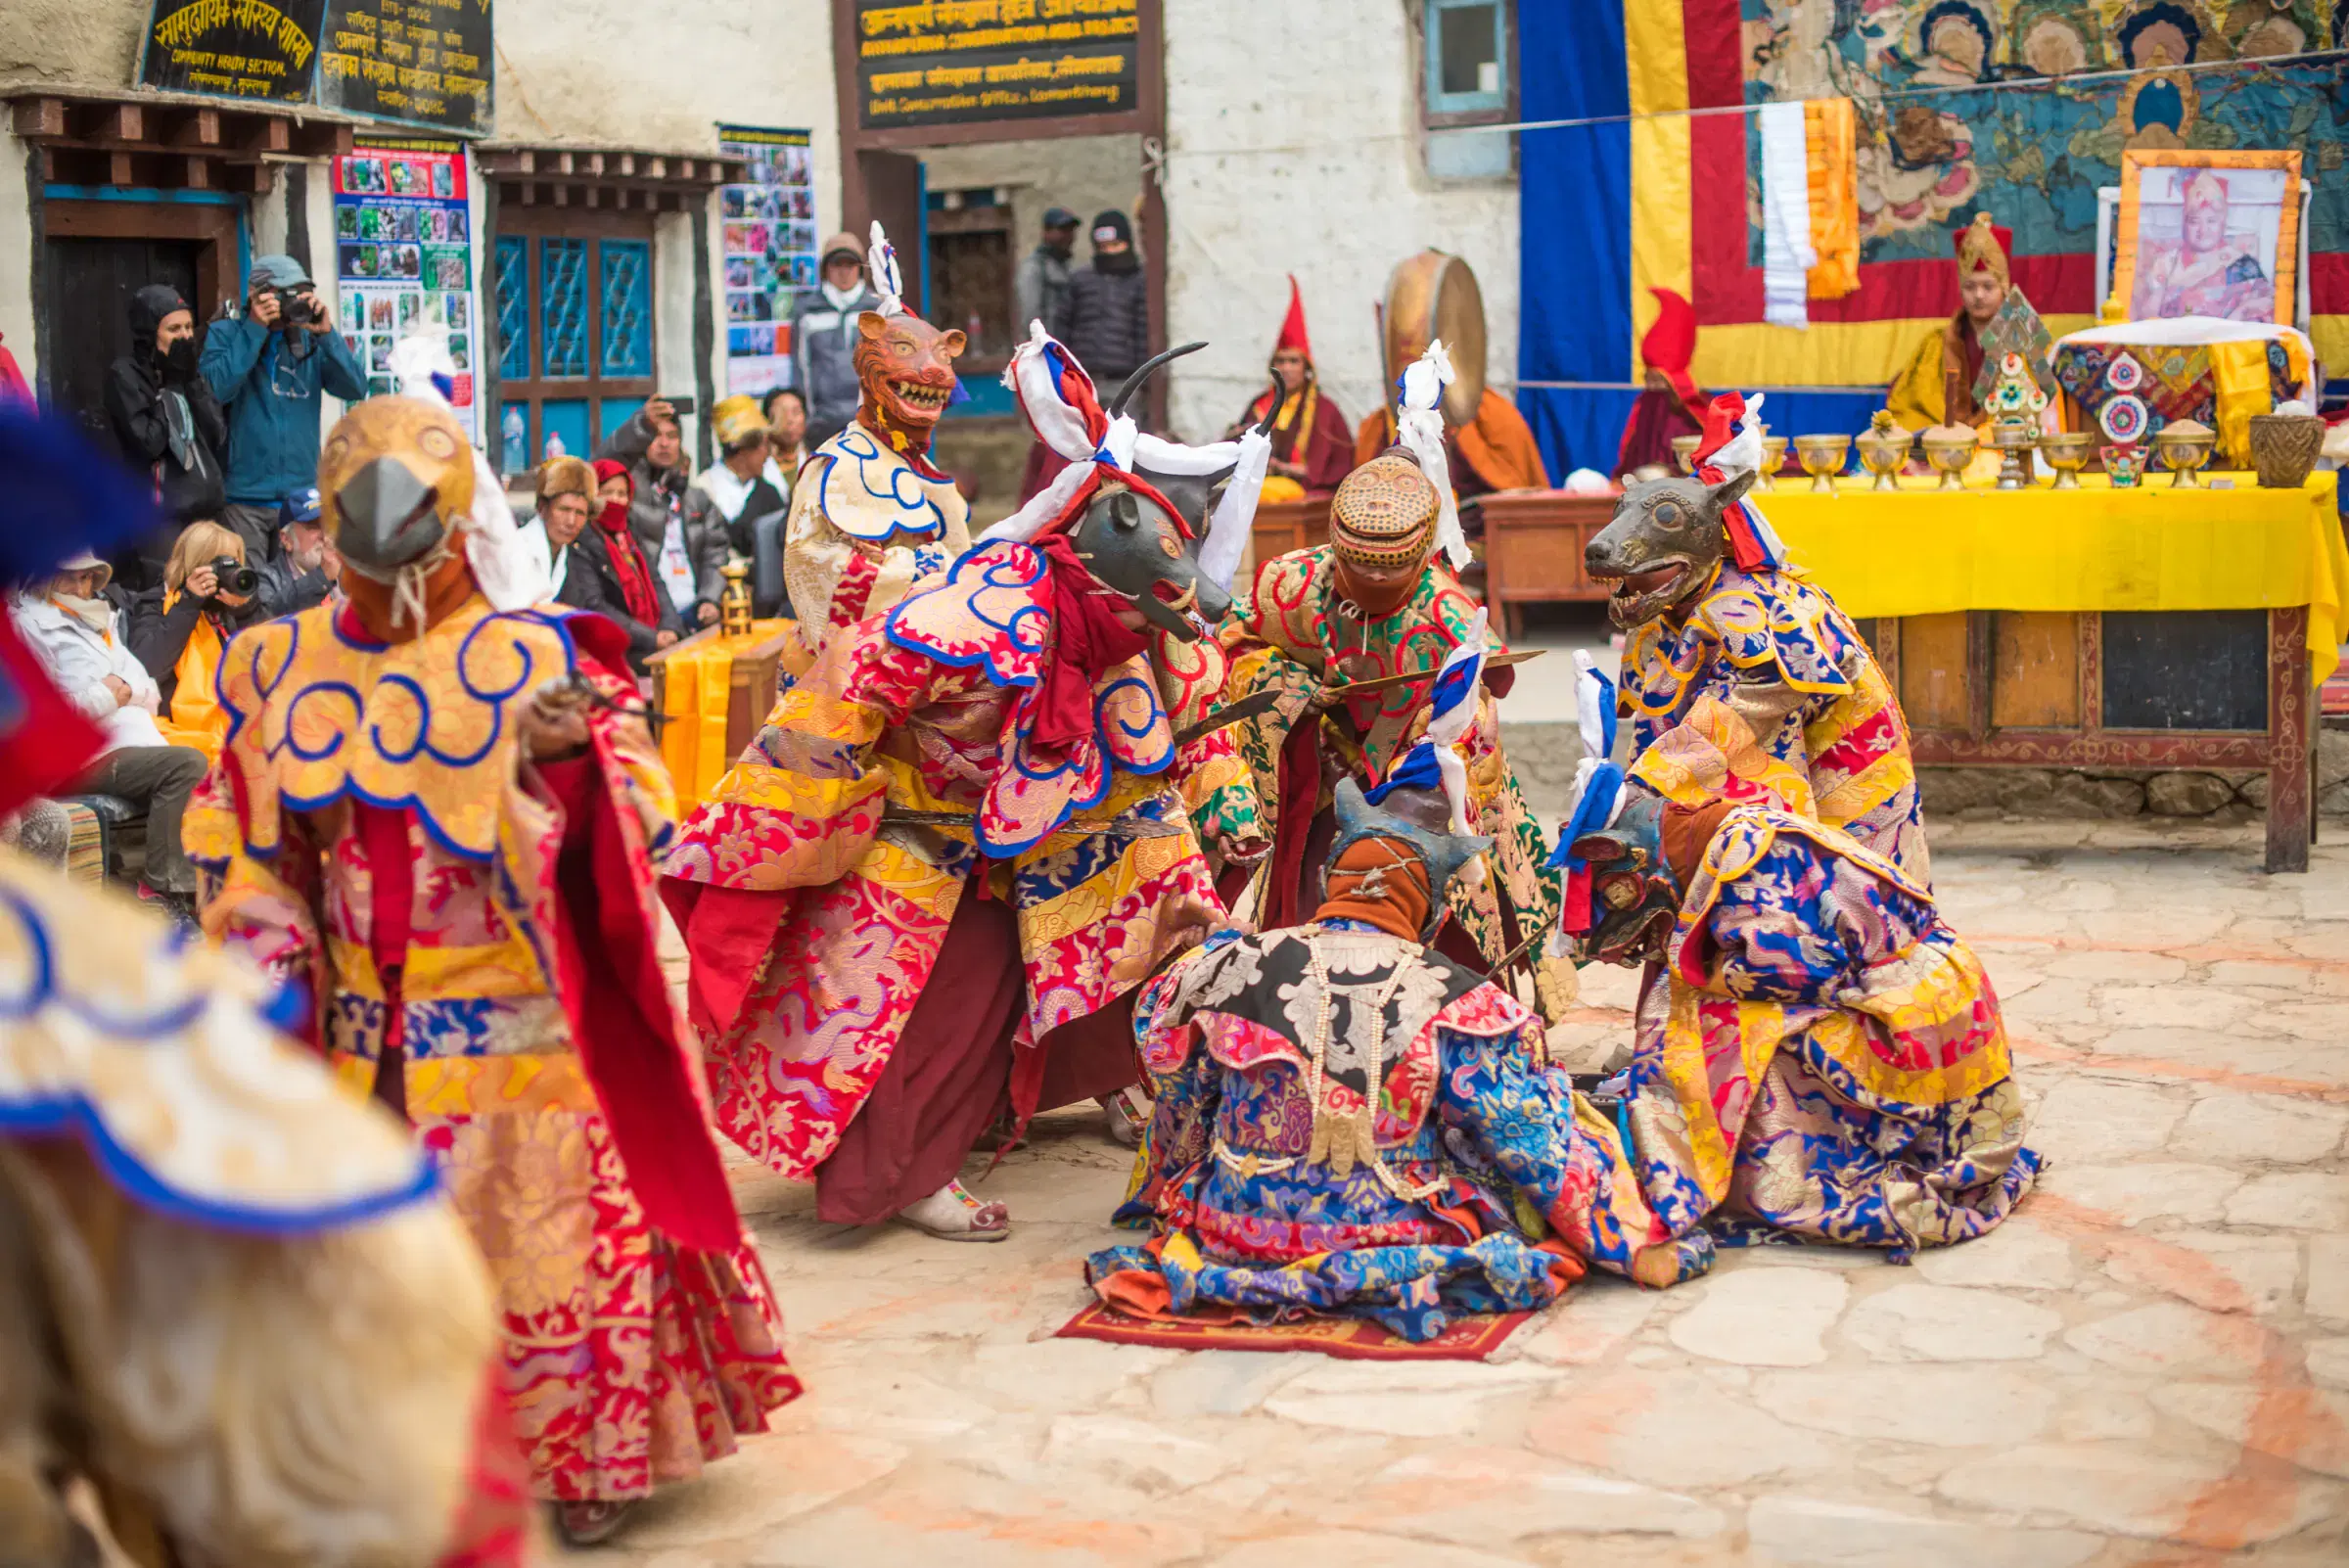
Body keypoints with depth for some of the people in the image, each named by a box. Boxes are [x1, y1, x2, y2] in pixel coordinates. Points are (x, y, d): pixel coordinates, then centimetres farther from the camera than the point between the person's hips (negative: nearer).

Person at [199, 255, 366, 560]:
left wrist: (327, 334, -11)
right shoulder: (225, 334, 3)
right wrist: (255, 329, -13)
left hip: (301, 495, 3)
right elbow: (214, 390, -15)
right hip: (244, 498, -3)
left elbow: (355, 389, -1)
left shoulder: (310, 340, 11)